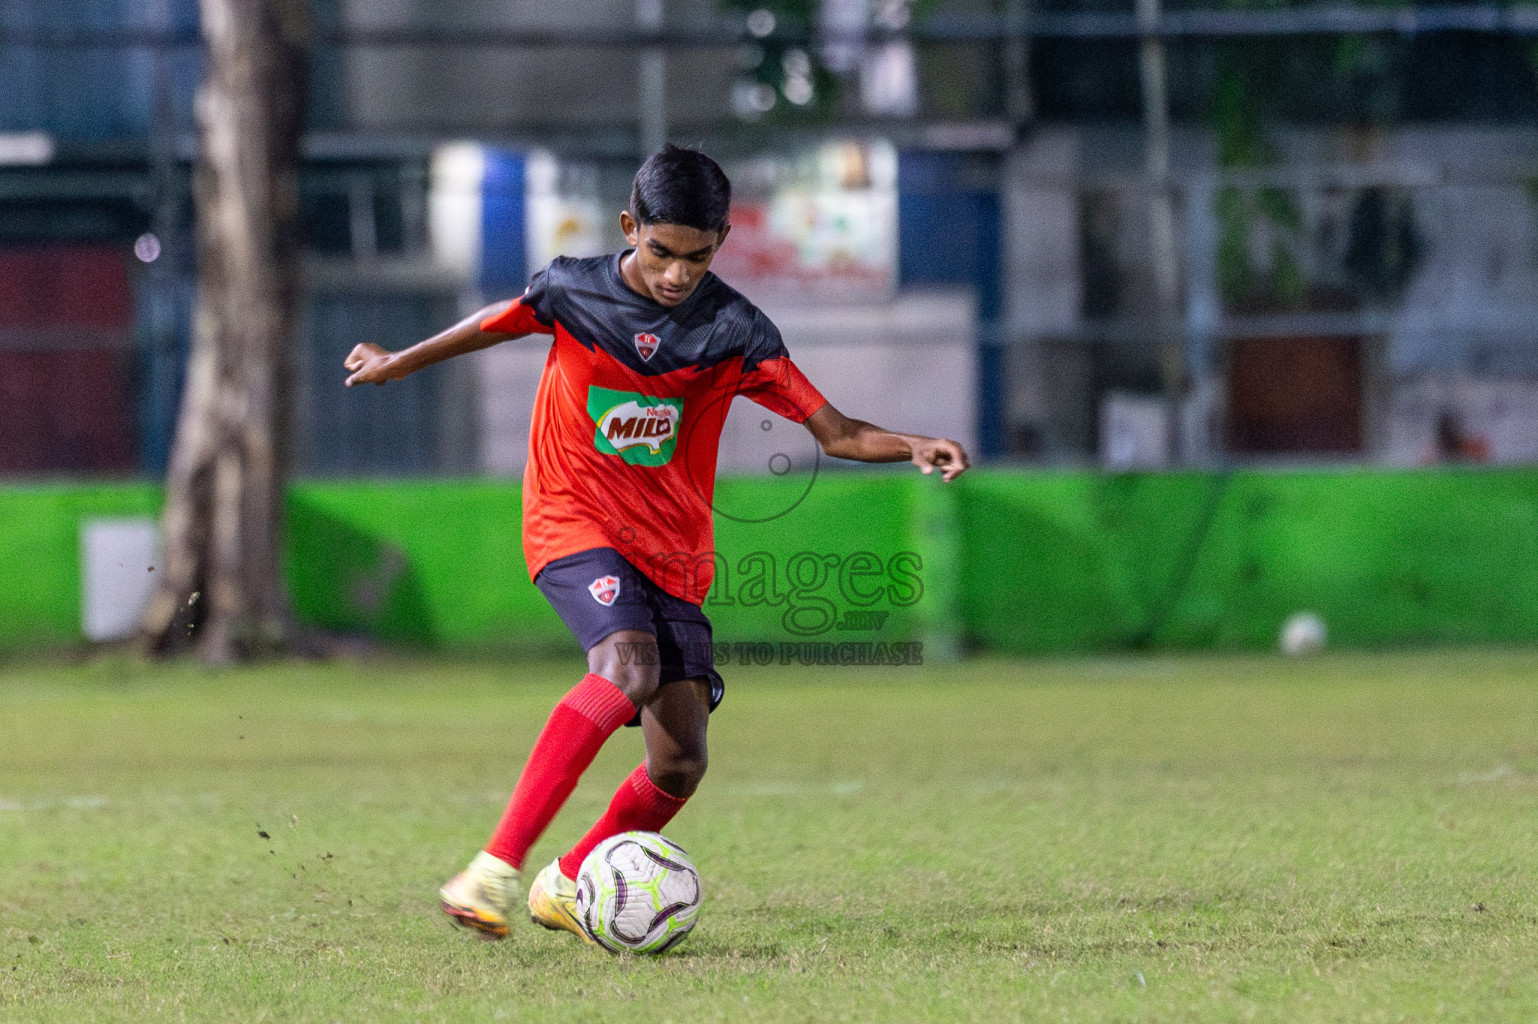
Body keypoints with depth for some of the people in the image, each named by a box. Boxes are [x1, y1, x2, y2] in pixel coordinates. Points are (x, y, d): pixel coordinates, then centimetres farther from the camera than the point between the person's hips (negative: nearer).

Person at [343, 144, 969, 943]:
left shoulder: (734, 332, -7)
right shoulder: (572, 291, -7)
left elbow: (834, 433, -8)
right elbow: (501, 322, 15)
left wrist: (912, 448, -27)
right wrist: (401, 363, 30)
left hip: (674, 554, 3)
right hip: (573, 523, -3)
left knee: (680, 763, -8)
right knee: (628, 665, -34)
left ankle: (564, 886, 20)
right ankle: (496, 868, -38)